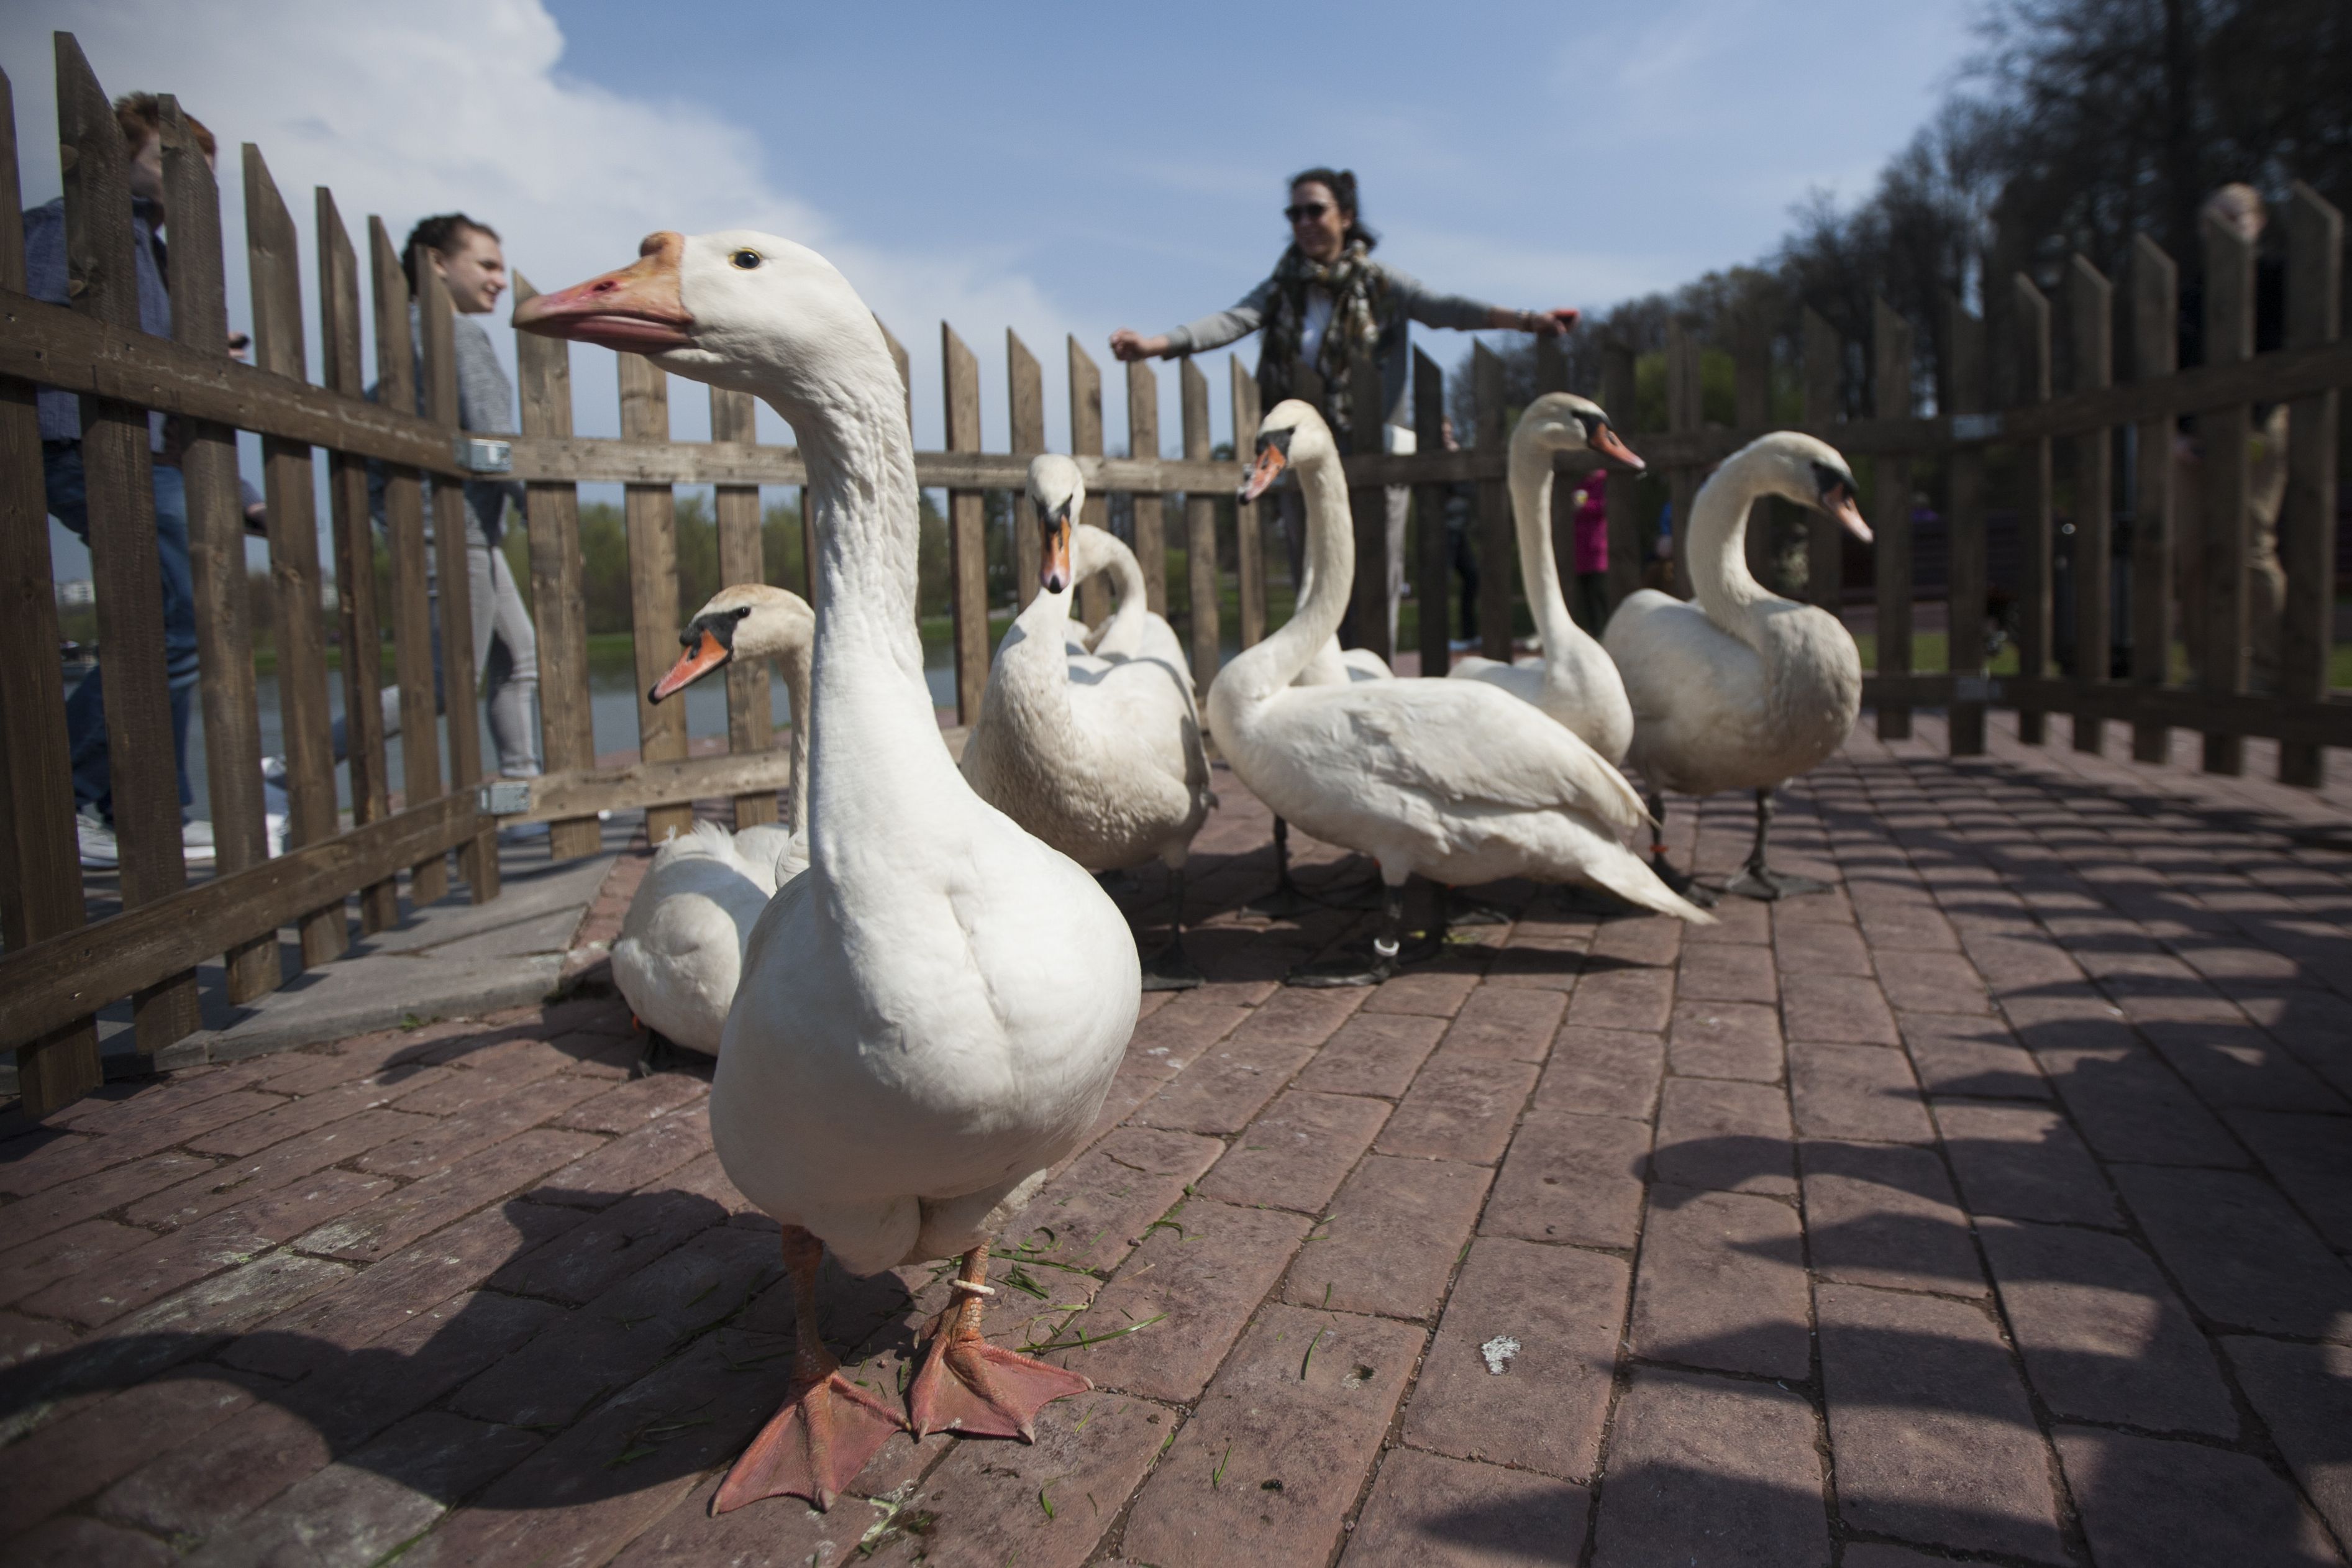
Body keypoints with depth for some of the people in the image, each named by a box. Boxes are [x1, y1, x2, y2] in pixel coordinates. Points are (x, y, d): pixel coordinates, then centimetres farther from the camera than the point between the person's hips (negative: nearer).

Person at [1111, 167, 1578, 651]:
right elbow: (1230, 321, -3)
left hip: (1375, 453, -2)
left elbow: (1443, 307, -9)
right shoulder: (1283, 289, 11)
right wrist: (1154, 344, -21)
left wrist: (1522, 319, -26)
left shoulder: (1380, 284, 5)